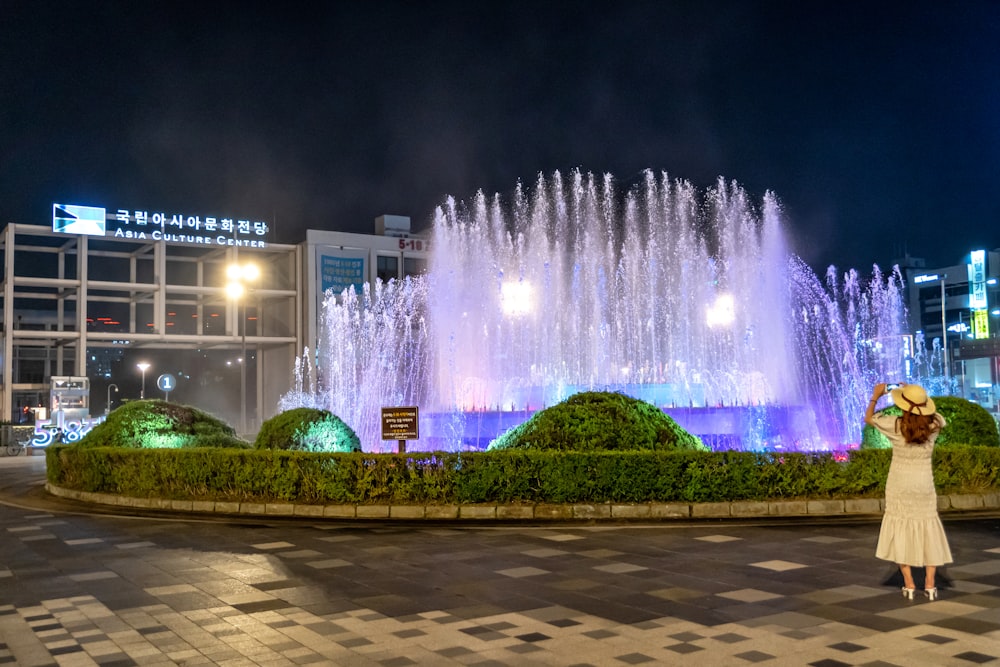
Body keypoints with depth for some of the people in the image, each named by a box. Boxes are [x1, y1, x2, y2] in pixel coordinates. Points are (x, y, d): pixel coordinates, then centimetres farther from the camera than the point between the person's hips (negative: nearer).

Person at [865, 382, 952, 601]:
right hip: (924, 486, 2)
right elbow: (935, 414, 18)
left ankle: (909, 585, 4)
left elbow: (868, 418, 3)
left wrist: (875, 396, 15)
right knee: (928, 533, 11)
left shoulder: (896, 425, -15)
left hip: (899, 486, -2)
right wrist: (917, 397, 20)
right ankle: (930, 585, 8)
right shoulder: (933, 425, -8)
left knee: (901, 532, 6)